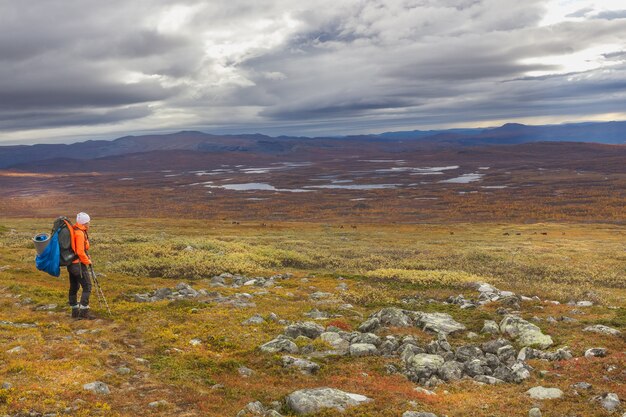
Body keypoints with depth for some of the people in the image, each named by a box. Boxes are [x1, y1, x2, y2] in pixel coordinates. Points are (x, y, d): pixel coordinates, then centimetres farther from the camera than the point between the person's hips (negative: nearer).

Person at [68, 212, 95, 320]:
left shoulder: (74, 231, 12)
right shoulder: (80, 233, -18)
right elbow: (80, 252, -22)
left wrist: (86, 257, 13)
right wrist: (87, 261, -7)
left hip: (71, 263, 10)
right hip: (79, 264, -10)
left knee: (74, 287, 14)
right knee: (87, 286, -7)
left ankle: (75, 311, 22)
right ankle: (84, 311, -10)